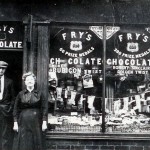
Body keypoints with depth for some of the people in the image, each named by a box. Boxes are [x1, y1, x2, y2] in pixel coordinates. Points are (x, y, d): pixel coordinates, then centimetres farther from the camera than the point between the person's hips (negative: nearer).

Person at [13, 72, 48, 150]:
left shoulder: (39, 94, 4)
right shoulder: (21, 94, 4)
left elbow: (44, 108, 2)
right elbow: (16, 109, 4)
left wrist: (44, 122, -4)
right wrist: (15, 123, -2)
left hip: (36, 123, 0)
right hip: (23, 123, 0)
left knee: (36, 143, 2)